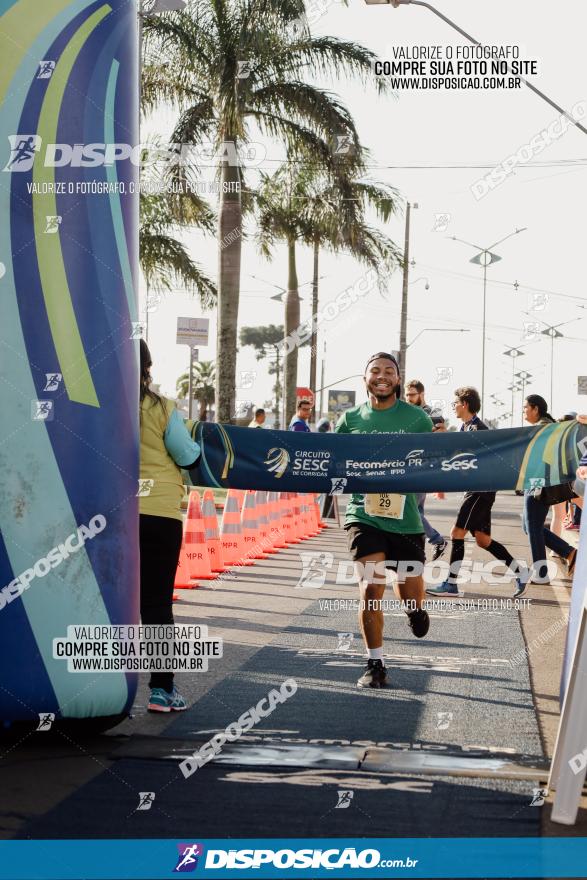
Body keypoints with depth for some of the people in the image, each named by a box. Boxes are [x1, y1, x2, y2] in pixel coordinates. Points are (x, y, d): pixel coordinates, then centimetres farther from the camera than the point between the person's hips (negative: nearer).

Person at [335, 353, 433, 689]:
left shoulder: (417, 417, 0)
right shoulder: (350, 419, 4)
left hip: (406, 518, 0)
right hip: (364, 514, 0)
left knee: (412, 595, 7)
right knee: (371, 589, -12)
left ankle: (415, 609, 46)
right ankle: (376, 664, 1)